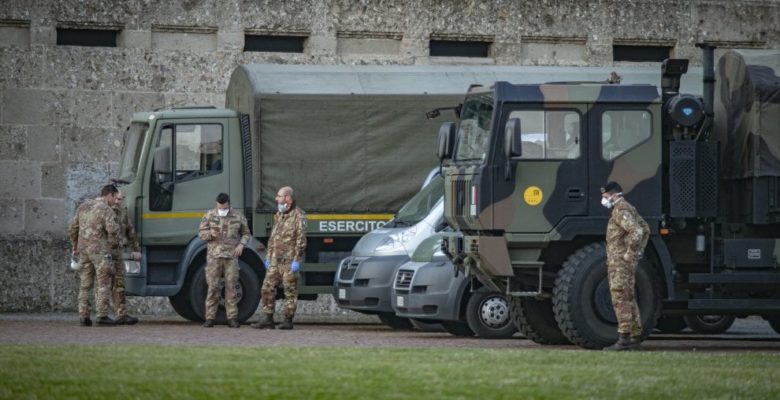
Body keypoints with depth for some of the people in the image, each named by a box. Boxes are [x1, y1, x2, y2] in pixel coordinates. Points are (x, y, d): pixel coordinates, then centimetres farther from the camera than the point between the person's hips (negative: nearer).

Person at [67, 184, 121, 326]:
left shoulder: (84, 206, 11)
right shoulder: (106, 209, -10)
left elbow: (72, 228, 15)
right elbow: (113, 229, -23)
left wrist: (75, 246, 25)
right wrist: (114, 243, -4)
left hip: (84, 251, 6)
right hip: (100, 250, -6)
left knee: (85, 284, 10)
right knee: (103, 285, -3)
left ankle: (83, 316, 7)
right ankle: (102, 316, -7)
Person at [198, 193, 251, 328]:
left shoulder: (238, 217, 8)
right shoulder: (209, 215, 6)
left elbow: (246, 233, 16)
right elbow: (201, 232, 6)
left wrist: (241, 244, -3)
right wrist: (210, 234, -15)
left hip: (231, 256, 1)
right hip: (214, 256, -1)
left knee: (231, 287, -1)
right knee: (213, 287, -3)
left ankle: (232, 318, 2)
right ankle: (210, 318, 0)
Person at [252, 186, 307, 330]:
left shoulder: (298, 216, -7)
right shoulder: (278, 215, 17)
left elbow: (301, 240, -13)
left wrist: (296, 260, -17)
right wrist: (268, 257, 18)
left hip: (289, 261, -8)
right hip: (275, 261, 8)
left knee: (290, 291, -1)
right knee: (267, 288, 3)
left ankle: (288, 320, 4)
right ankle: (268, 319, 7)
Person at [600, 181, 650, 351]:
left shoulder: (621, 211, -15)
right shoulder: (629, 209, 17)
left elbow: (637, 231, -29)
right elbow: (645, 229, 28)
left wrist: (630, 252, -21)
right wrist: (639, 250, 22)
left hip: (621, 261, -11)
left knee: (620, 299, -11)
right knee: (628, 299, 13)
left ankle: (624, 338, -15)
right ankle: (636, 335, 16)